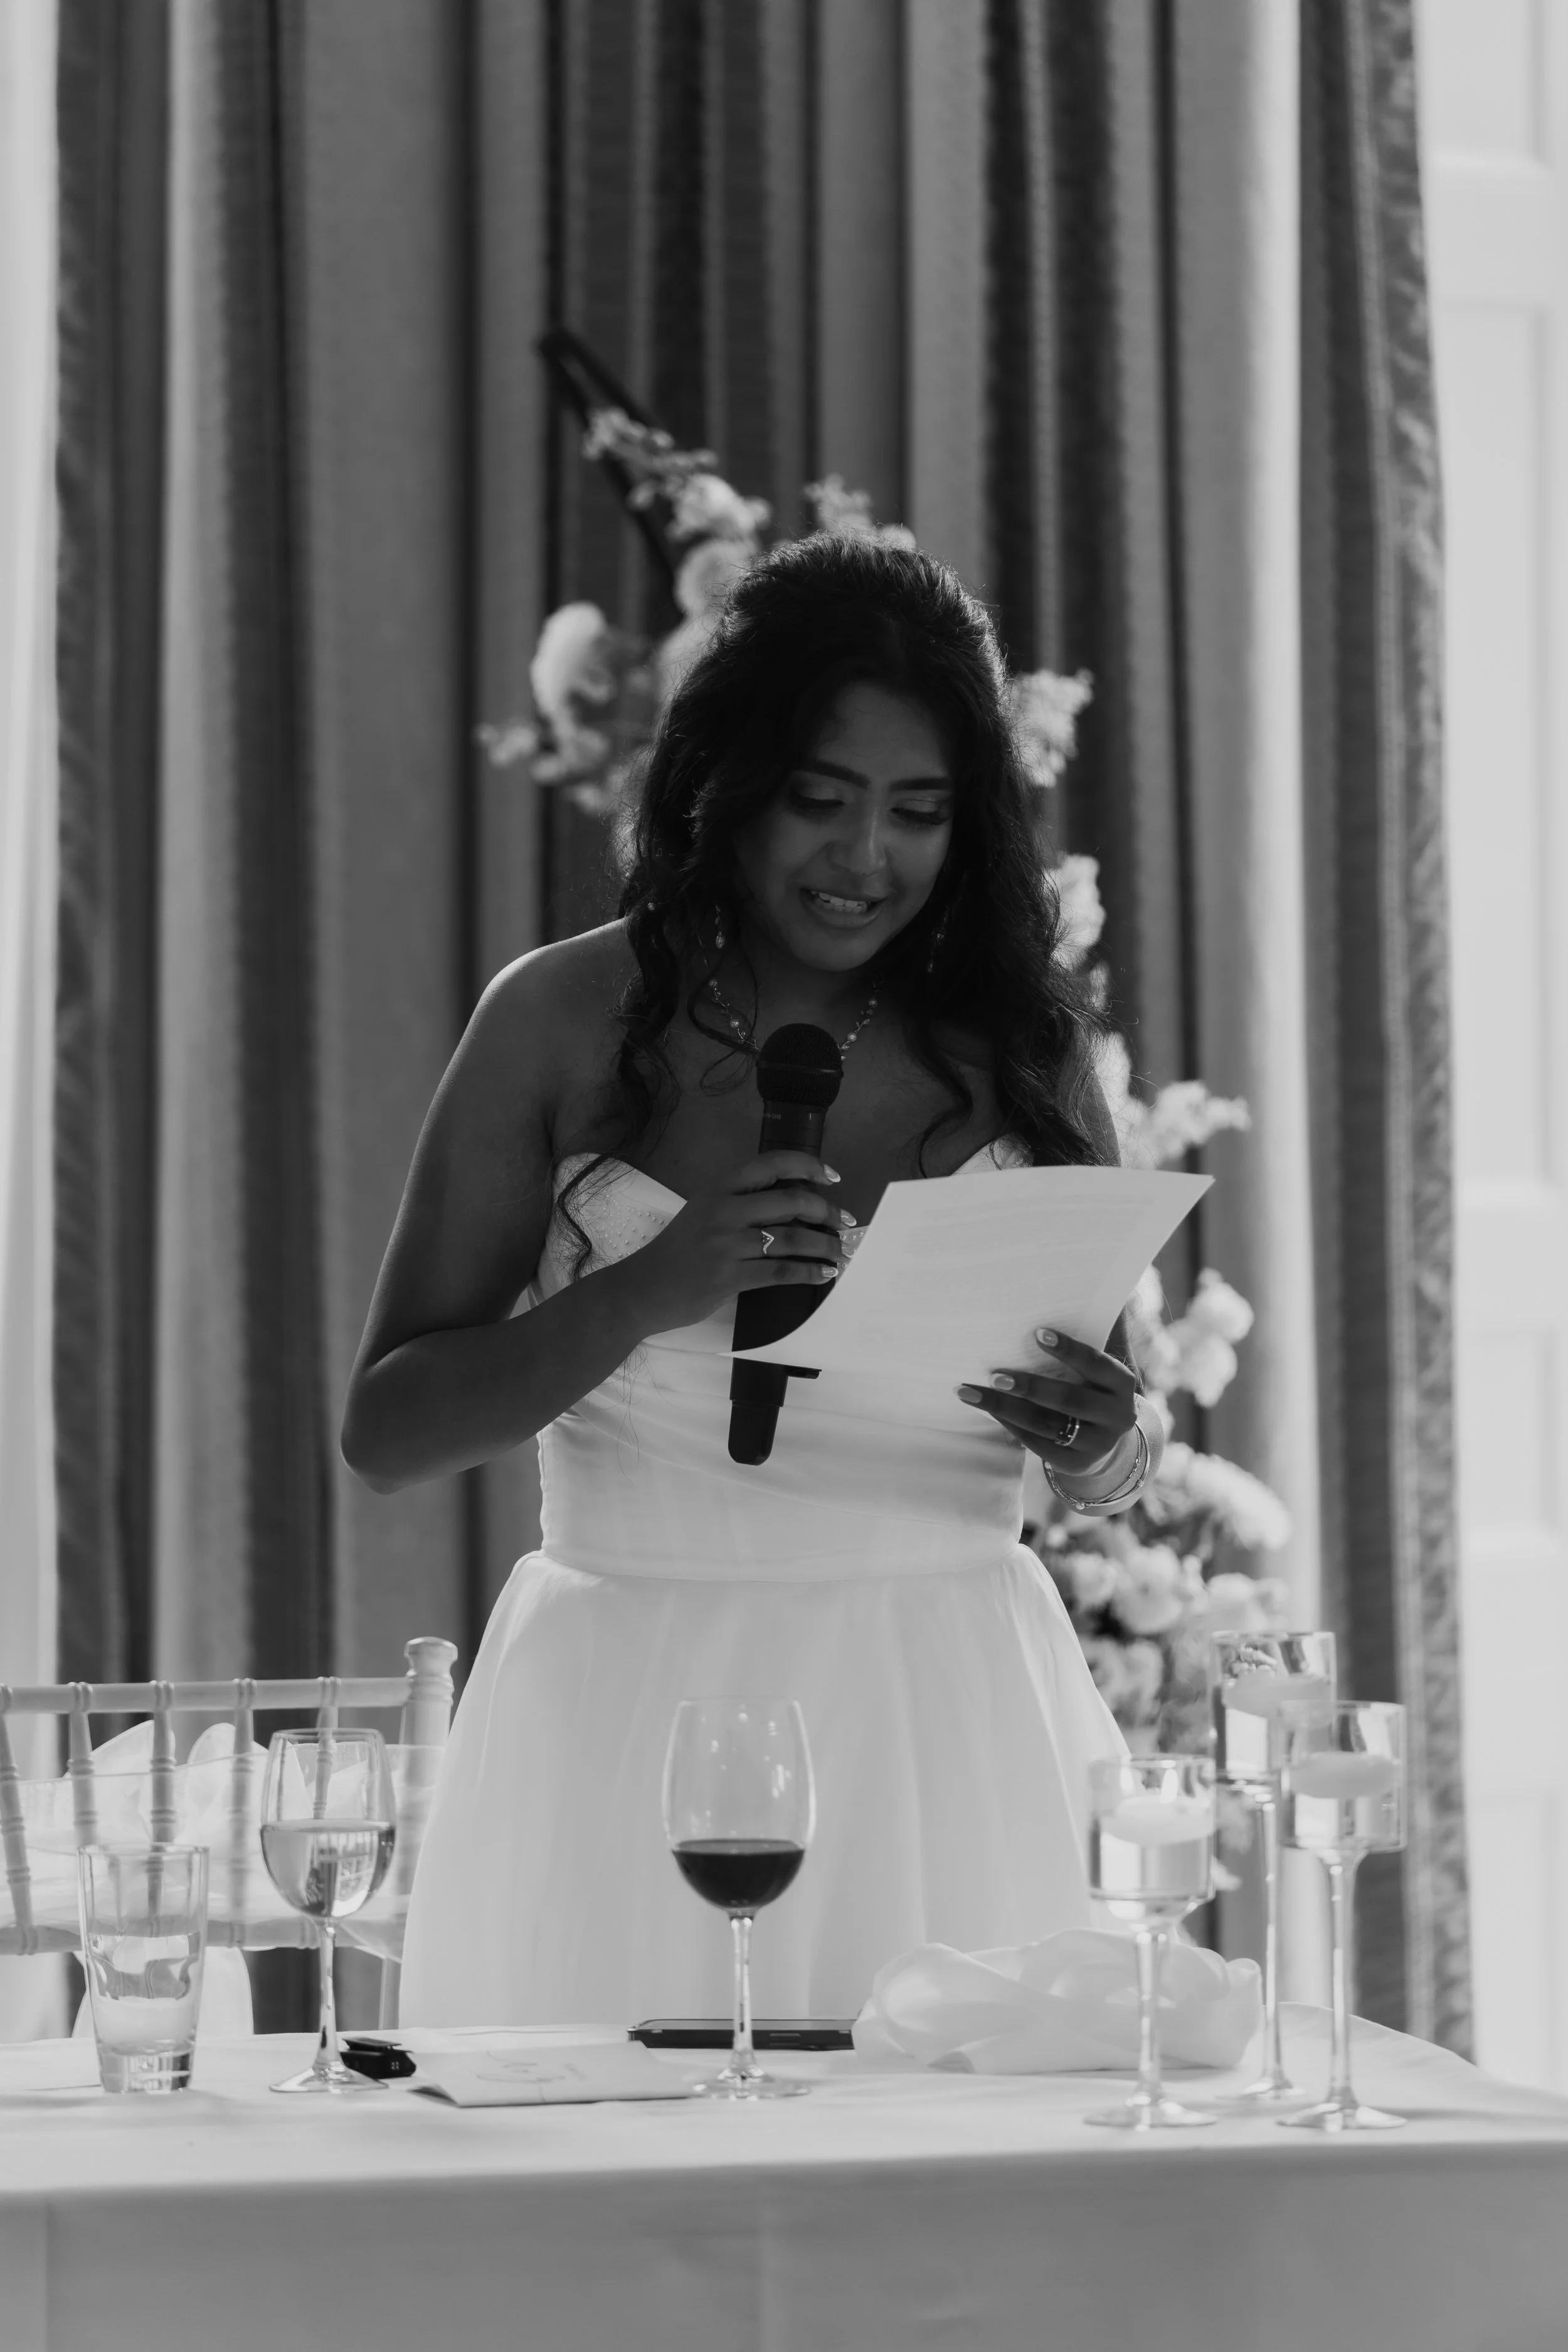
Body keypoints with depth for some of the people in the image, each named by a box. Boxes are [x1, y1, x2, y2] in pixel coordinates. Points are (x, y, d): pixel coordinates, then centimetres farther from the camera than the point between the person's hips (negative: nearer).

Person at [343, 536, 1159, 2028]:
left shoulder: (1018, 1040, 4)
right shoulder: (565, 1021, -2)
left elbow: (1114, 1466, 12)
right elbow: (383, 1431, -4)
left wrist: (1098, 1447, -11)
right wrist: (650, 1288, -17)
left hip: (953, 1727, 2)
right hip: (633, 1723, -2)